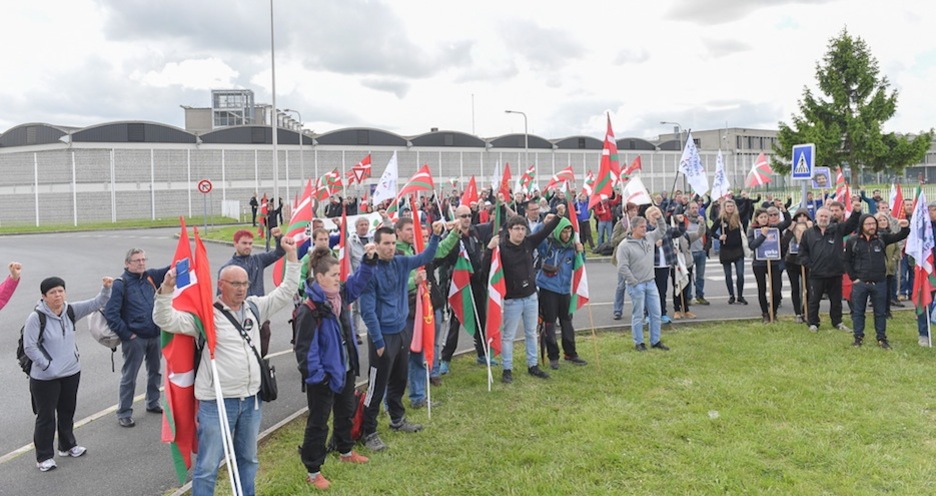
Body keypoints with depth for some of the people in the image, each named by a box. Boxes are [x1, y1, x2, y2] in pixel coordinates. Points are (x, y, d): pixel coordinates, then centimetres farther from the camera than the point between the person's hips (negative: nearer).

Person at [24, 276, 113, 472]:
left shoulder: (71, 311, -2)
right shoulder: (36, 318, -18)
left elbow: (96, 303, -2)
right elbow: (29, 347, -16)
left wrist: (106, 288, -19)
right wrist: (47, 366, -17)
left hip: (71, 373, 6)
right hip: (45, 378, -6)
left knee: (67, 412, 21)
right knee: (46, 417, 4)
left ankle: (67, 446, 40)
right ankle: (44, 457, 18)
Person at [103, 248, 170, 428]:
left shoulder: (151, 277, 4)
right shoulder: (121, 284, -11)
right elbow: (110, 313, -14)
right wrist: (126, 334, -13)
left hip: (155, 335, 6)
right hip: (135, 338, -6)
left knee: (155, 371, 19)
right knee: (129, 377, 4)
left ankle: (153, 403, 36)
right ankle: (124, 413, 16)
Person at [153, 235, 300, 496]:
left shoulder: (254, 307, 7)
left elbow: (286, 292, 10)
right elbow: (165, 320, -16)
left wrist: (291, 256, 2)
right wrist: (166, 289, -32)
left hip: (251, 399, 6)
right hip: (217, 402, -5)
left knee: (248, 459, 21)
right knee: (208, 466, 1)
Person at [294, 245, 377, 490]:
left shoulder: (340, 294, -2)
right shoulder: (309, 310, -25)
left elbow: (358, 281, 13)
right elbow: (305, 349, -24)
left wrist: (368, 259, -2)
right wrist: (316, 376, -21)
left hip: (345, 370, 9)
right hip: (323, 377, -8)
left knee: (346, 412, 26)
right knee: (318, 423, 6)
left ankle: (345, 451, 48)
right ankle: (313, 471, 20)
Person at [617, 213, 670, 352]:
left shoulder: (649, 238, 6)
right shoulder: (624, 245, -13)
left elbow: (662, 231, 21)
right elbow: (622, 267, -15)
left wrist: (659, 218, 3)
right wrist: (634, 282, -13)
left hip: (651, 283, 6)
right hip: (636, 286, -6)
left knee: (655, 314, 10)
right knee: (638, 316, 4)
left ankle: (655, 341, 22)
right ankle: (638, 342, 16)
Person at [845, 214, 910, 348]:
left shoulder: (882, 237, 2)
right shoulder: (852, 241, -2)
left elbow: (900, 236, -2)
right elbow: (847, 261, 4)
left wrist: (905, 228, -24)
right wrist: (853, 278, -2)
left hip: (880, 283, 1)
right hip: (860, 283, -1)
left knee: (880, 312, 10)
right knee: (858, 312, 7)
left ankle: (881, 338, 21)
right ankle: (858, 338, 18)